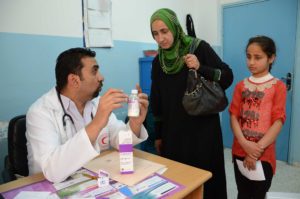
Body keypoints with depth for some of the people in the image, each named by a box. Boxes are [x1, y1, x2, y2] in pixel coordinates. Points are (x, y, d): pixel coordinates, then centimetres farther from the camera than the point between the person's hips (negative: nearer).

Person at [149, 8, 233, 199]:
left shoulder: (199, 47, -7)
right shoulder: (158, 62, 4)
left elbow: (227, 77, -5)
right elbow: (157, 102, 9)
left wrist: (200, 68, -22)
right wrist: (158, 135, 12)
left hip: (203, 128, -3)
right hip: (172, 131, 4)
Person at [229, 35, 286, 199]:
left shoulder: (278, 86, -5)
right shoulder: (241, 86, 6)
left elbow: (278, 121, -11)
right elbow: (234, 116, -2)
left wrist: (257, 149, -15)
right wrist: (245, 144, -15)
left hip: (264, 155, -3)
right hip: (240, 151, 3)